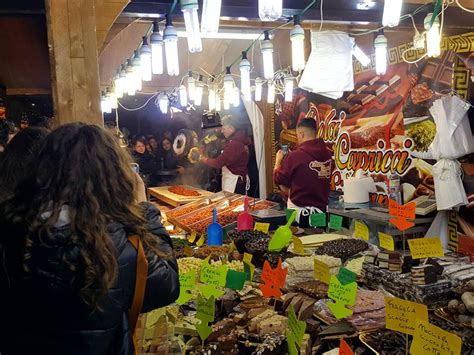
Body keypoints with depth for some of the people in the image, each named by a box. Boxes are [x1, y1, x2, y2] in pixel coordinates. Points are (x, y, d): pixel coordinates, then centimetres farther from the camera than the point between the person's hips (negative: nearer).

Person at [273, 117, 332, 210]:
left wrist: (278, 162, 13)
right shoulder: (327, 154, -1)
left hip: (299, 207, -5)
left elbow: (279, 180, -6)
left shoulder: (295, 156, -18)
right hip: (322, 207, 5)